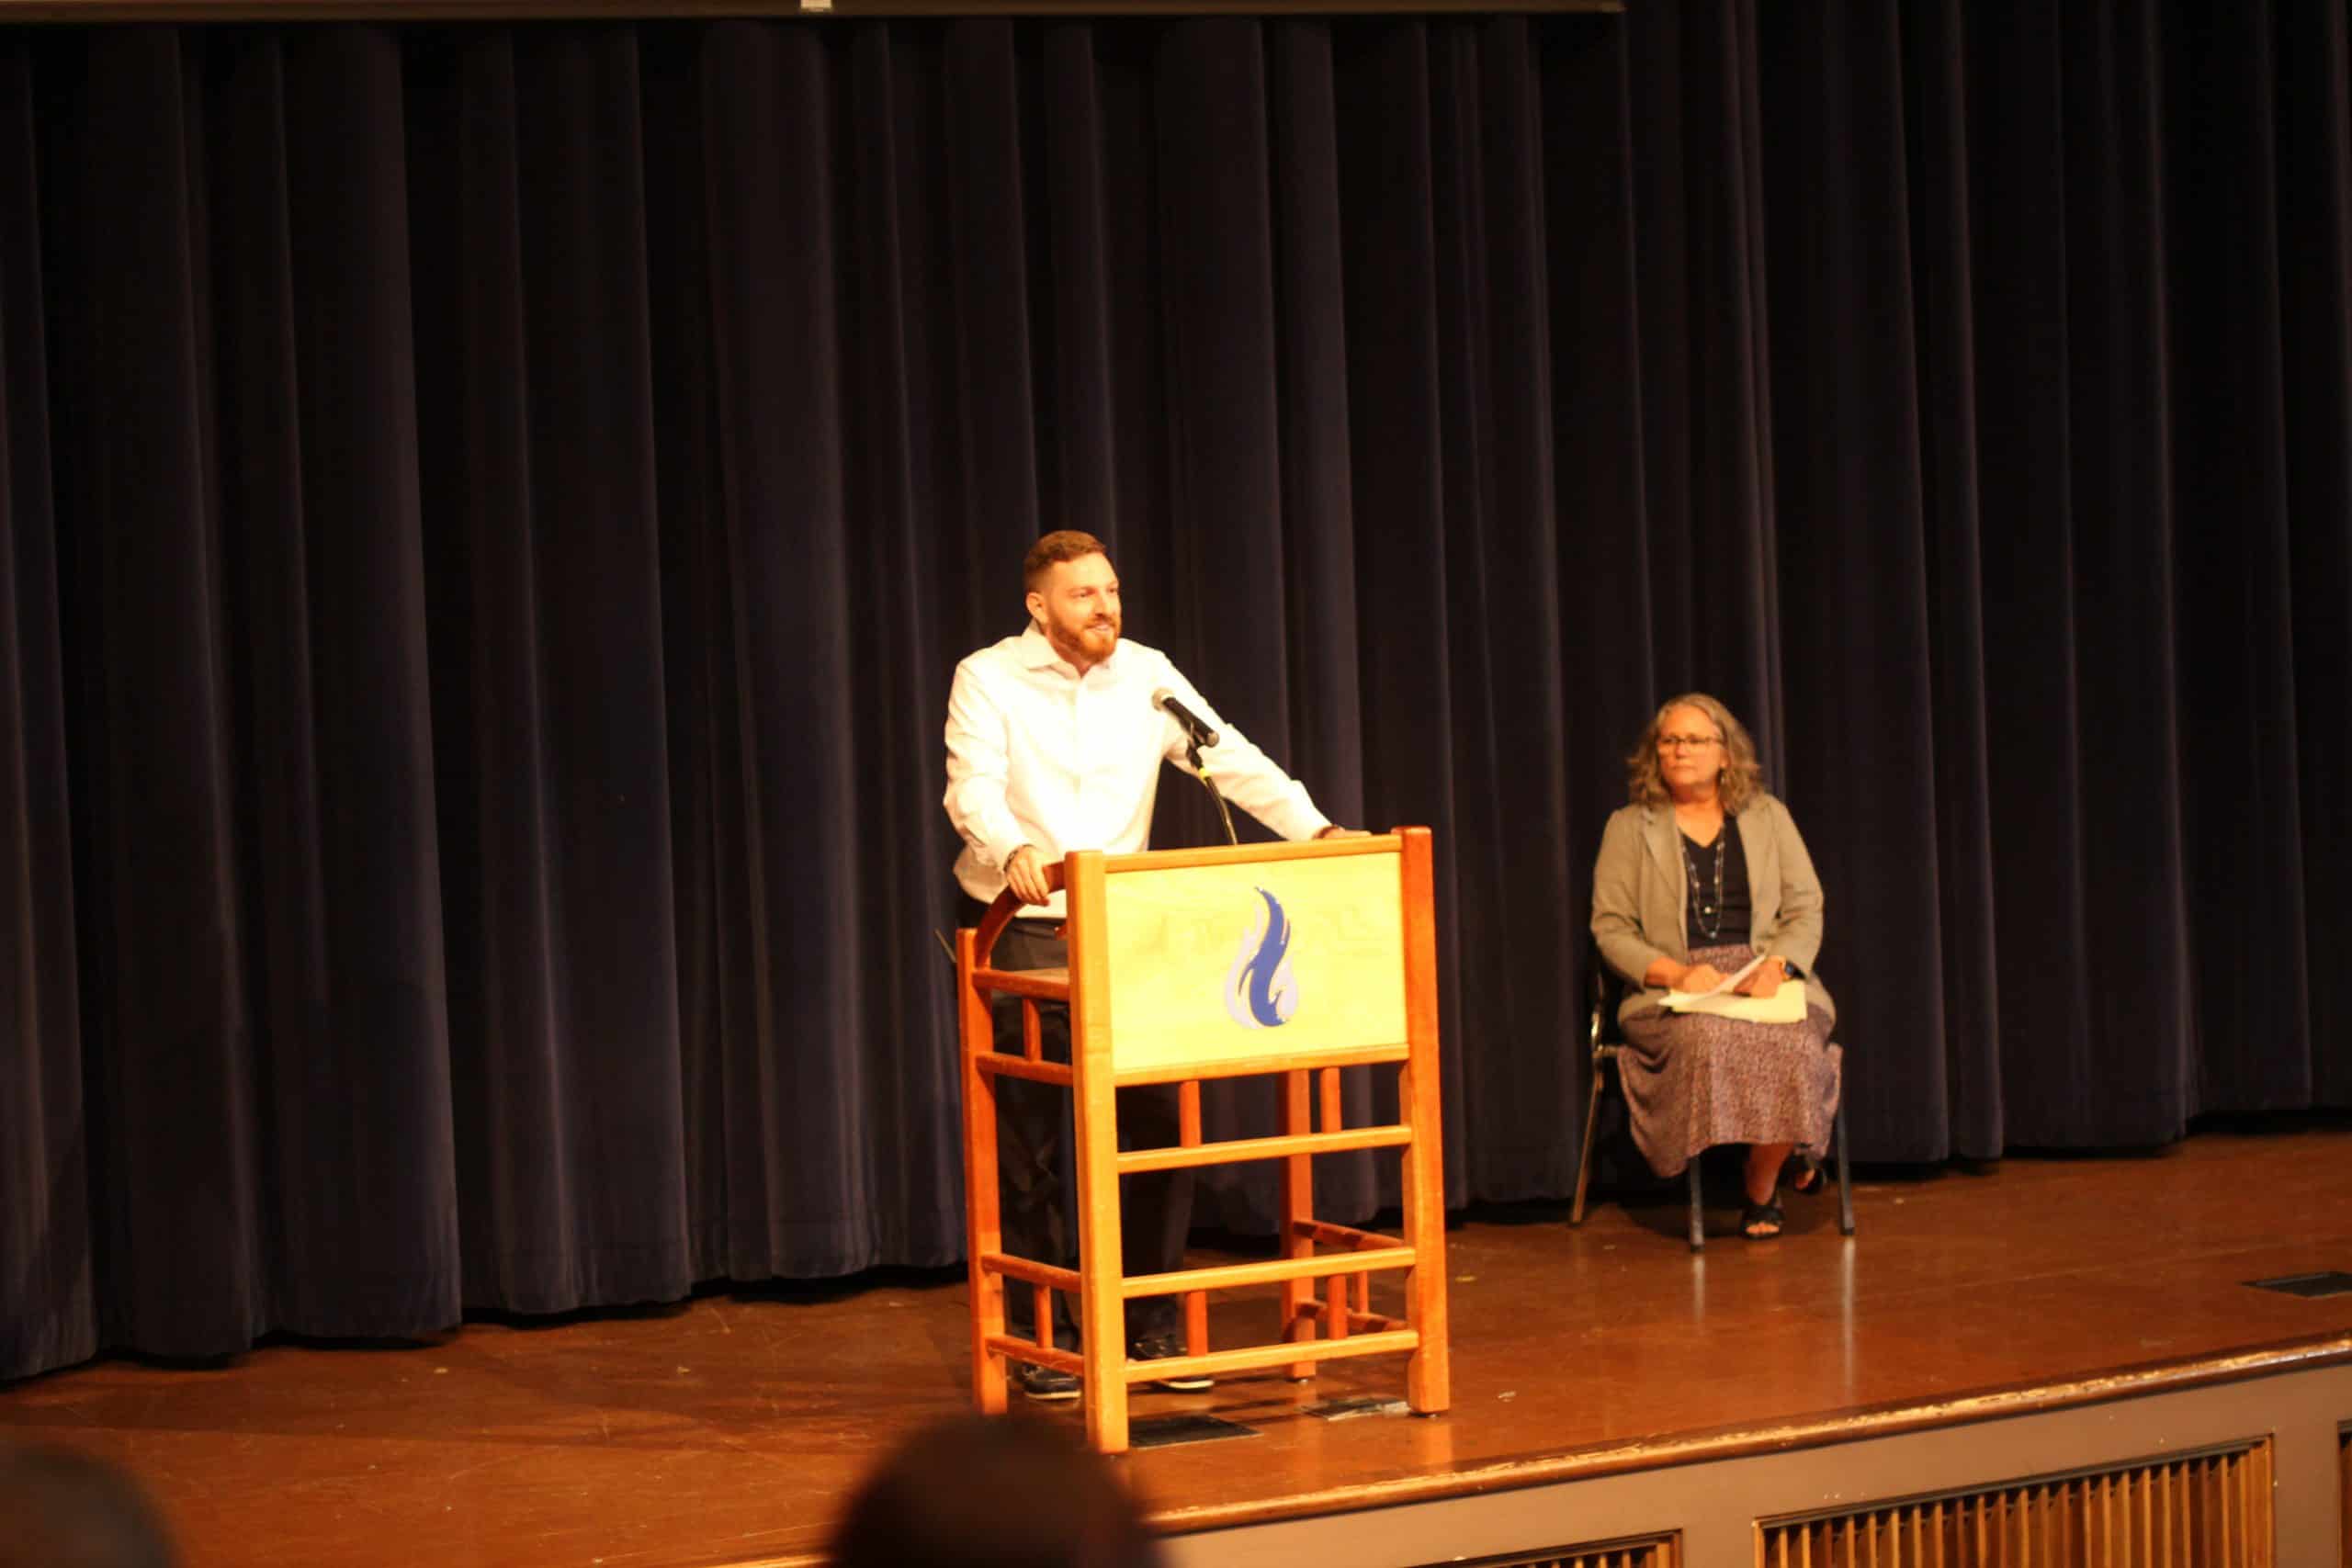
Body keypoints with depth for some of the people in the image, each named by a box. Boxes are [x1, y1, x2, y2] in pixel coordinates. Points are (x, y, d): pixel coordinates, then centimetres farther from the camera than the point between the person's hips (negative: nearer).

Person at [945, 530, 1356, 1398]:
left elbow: (1231, 758, -4)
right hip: (1019, 935, -3)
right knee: (1027, 1146, 1)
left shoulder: (1147, 676, 3)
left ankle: (1151, 1322, 11)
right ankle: (1041, 1336, 11)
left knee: (1157, 1125, -1)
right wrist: (1015, 849, -41)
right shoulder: (987, 679, -6)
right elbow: (972, 788, -20)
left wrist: (1318, 831, -17)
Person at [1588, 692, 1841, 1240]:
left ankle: (1762, 1191, -11)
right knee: (1705, 1040, -38)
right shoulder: (1630, 827, 11)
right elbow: (1610, 928, 4)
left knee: (1794, 1044, -33)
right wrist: (1675, 972, -13)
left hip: (1768, 983, 1)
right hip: (1673, 990, -1)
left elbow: (1806, 909, 11)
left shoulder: (1768, 817, 16)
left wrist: (1778, 966, -10)